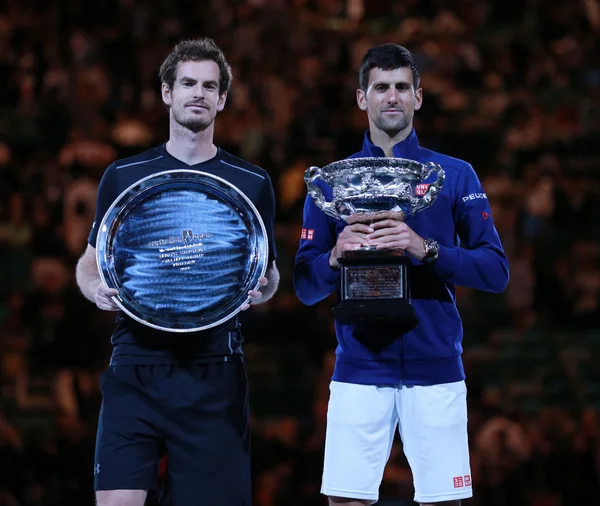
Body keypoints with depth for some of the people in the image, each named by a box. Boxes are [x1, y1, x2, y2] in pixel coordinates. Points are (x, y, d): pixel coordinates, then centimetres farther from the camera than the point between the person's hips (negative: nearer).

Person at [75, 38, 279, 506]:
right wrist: (95, 288, -6)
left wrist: (263, 288, -8)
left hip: (214, 374, 0)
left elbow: (269, 273, 16)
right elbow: (90, 261, 17)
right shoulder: (123, 177, 9)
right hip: (135, 366, 0)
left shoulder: (252, 183, 9)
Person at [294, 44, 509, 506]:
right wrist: (336, 257, -13)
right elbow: (306, 288, 8)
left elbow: (496, 272, 0)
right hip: (359, 371, 1)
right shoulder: (333, 181, 9)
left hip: (435, 368, 0)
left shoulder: (455, 176, 6)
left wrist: (426, 250, -16)